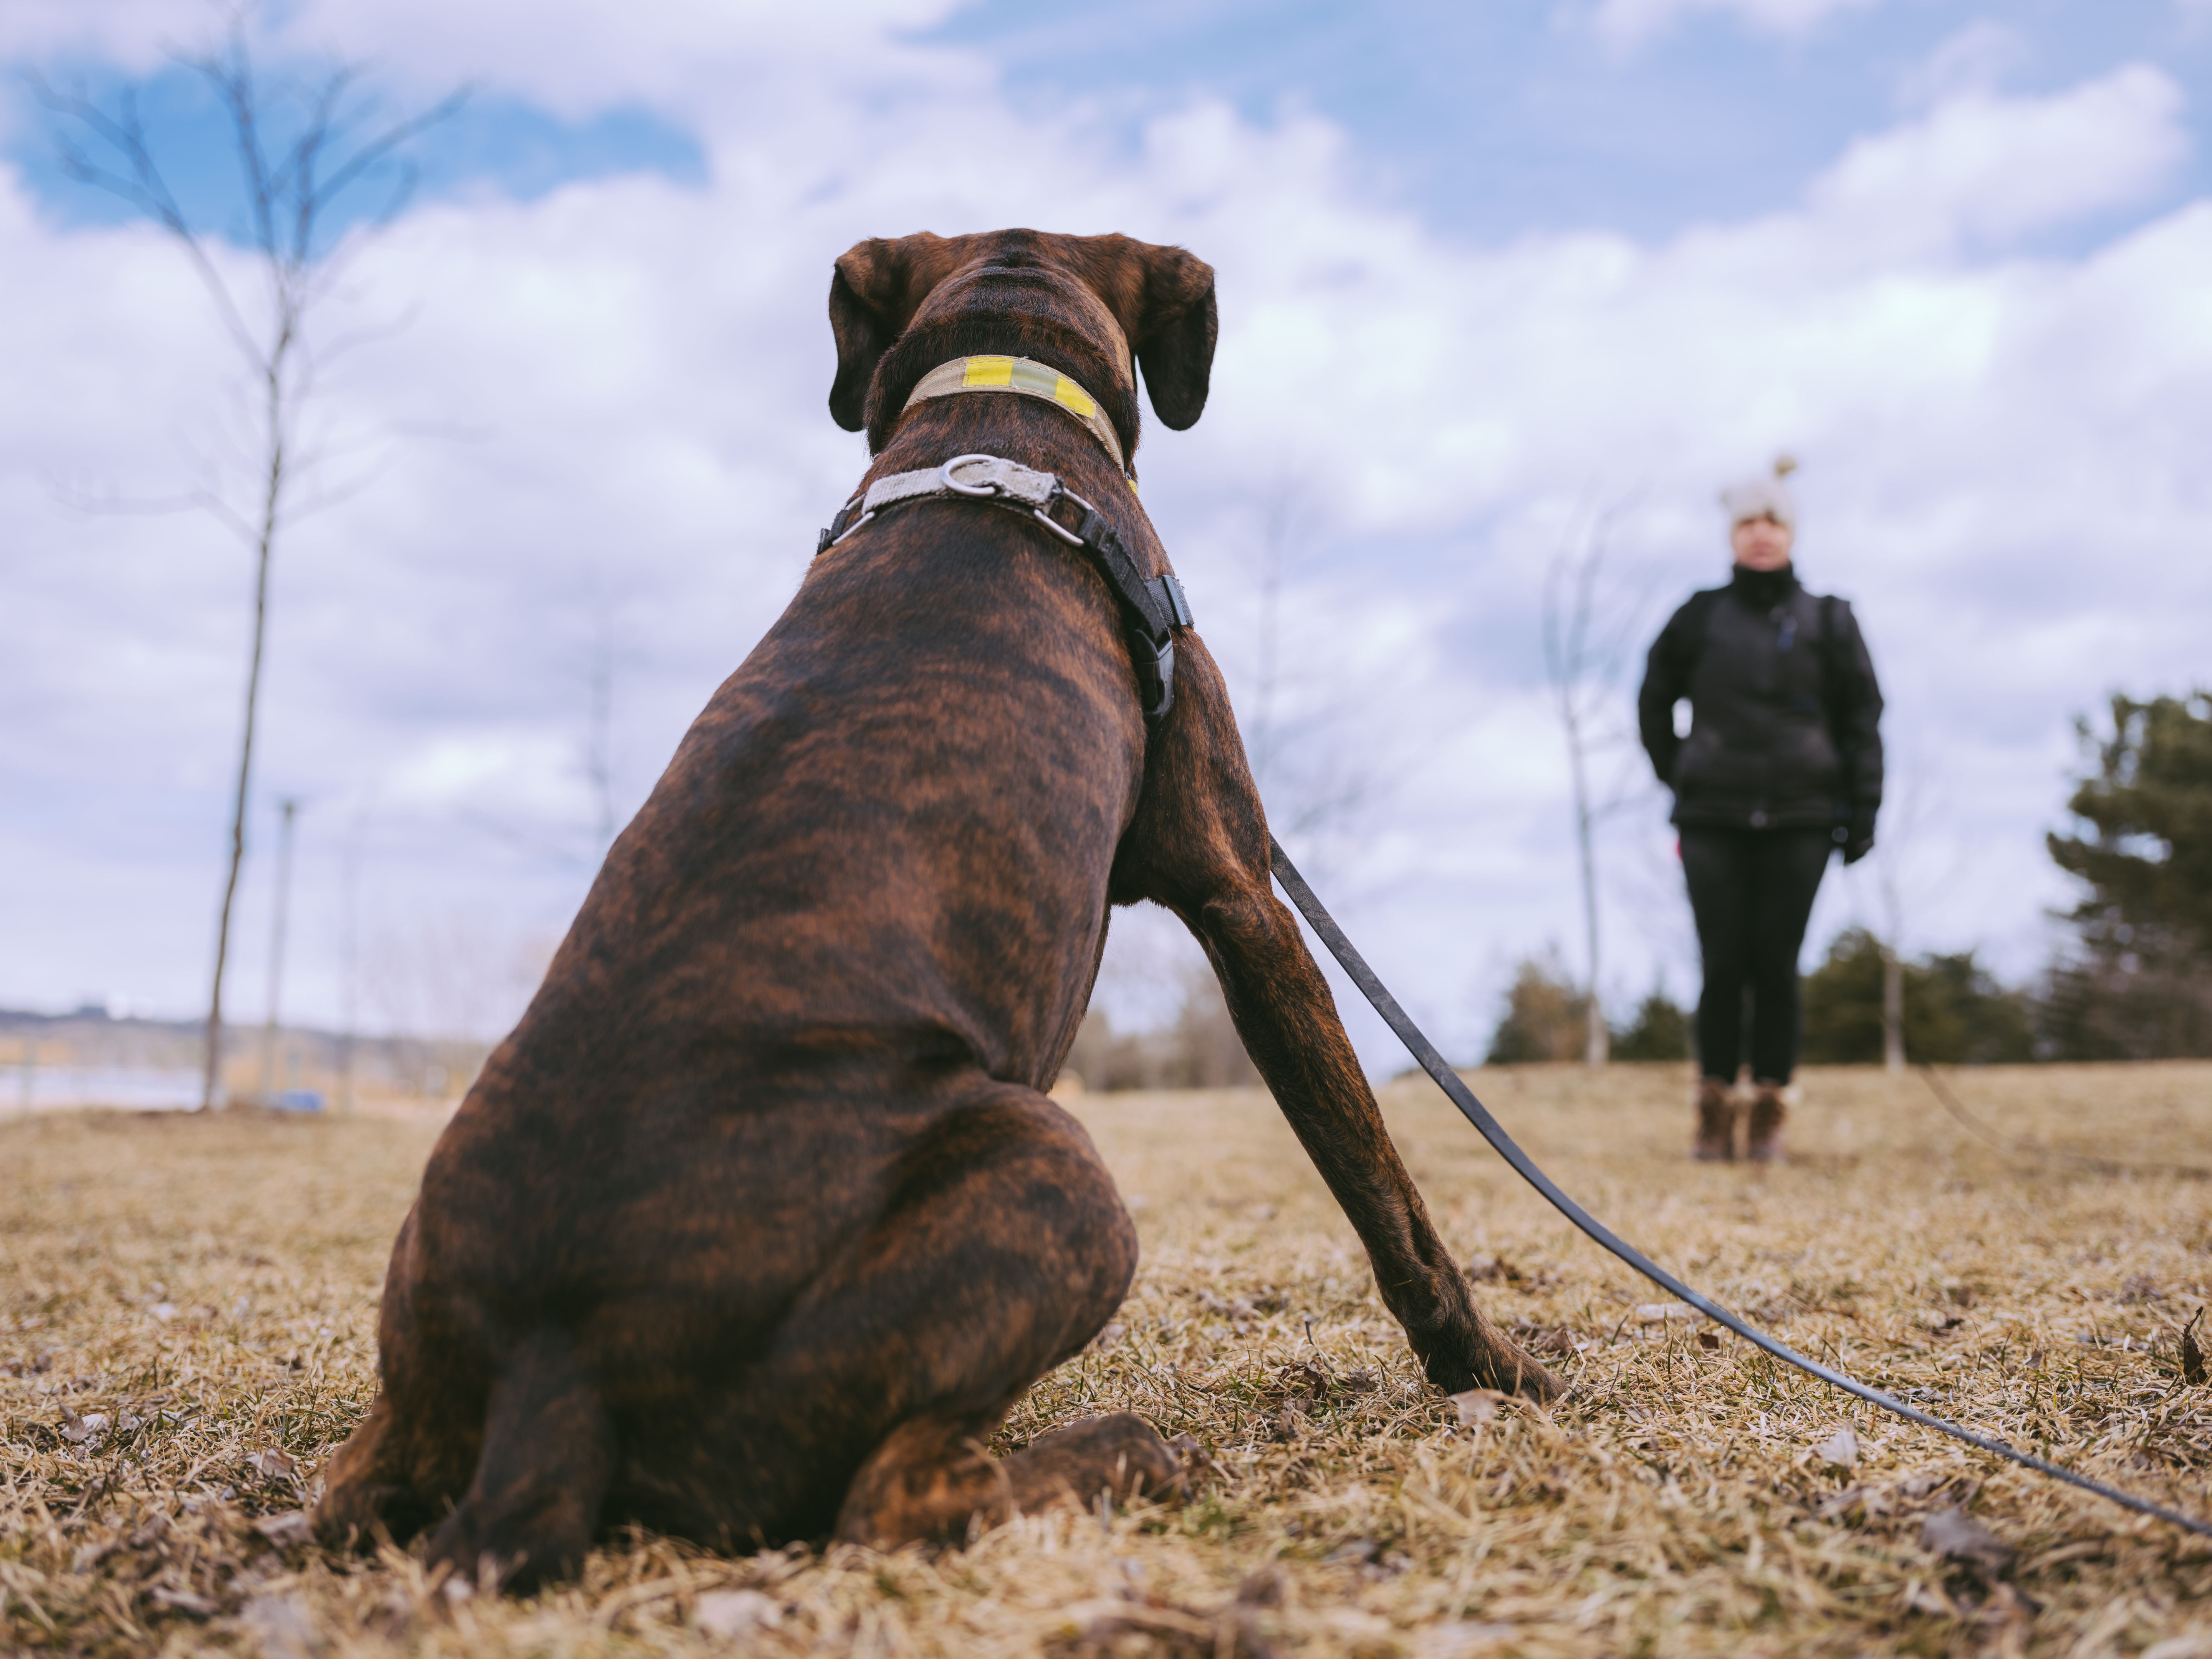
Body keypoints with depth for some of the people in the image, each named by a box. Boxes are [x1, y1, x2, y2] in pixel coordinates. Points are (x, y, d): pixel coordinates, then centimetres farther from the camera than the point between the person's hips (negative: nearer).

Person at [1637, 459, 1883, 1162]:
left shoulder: (1827, 622, 7)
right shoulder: (1701, 617, 7)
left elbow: (1862, 720, 9)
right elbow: (1654, 702, 19)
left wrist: (1862, 811, 3)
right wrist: (1678, 775, 13)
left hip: (1799, 820, 0)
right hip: (1713, 820, 0)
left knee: (1776, 965, -1)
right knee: (1723, 964, -2)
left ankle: (1770, 1109, 8)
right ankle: (1715, 1109, 7)